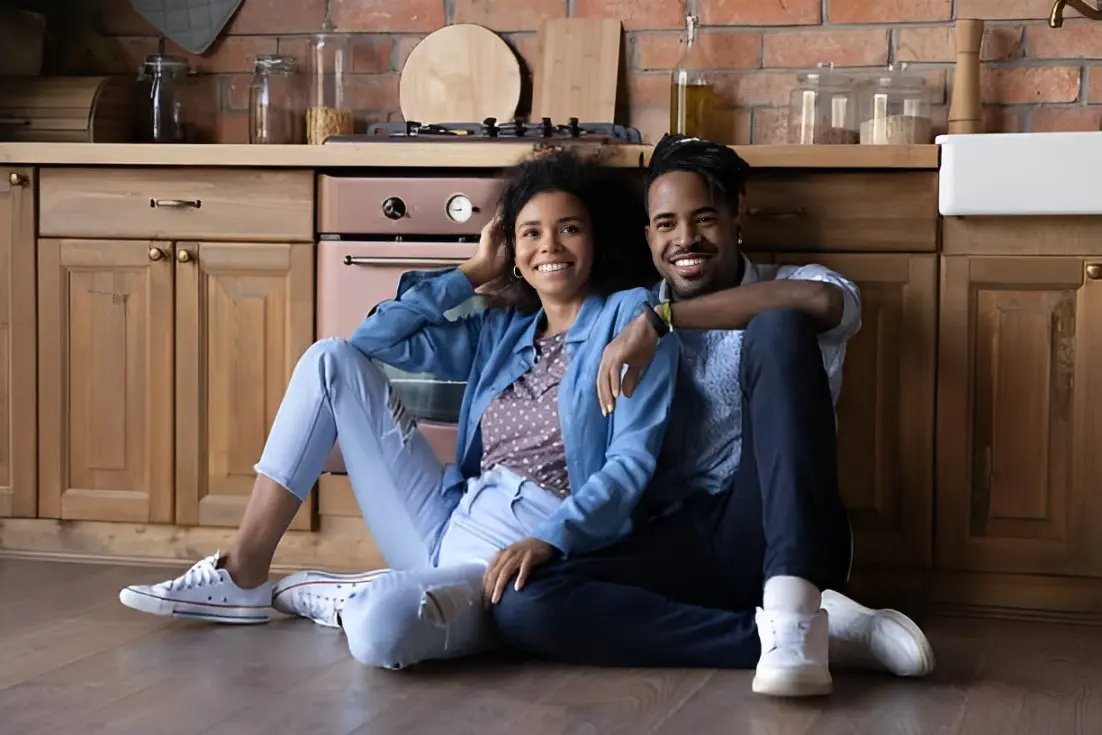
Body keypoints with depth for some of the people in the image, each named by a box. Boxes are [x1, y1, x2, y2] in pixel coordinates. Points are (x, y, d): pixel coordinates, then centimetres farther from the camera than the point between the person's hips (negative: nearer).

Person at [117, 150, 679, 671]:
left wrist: (548, 541, -25)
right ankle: (242, 579, 1)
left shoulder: (626, 316, -2)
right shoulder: (501, 329, 18)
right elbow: (378, 338, 14)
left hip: (525, 557, -7)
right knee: (334, 360, 1)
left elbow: (631, 461, -11)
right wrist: (474, 272, 14)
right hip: (452, 527, 7)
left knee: (381, 626, -41)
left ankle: (345, 600, -1)